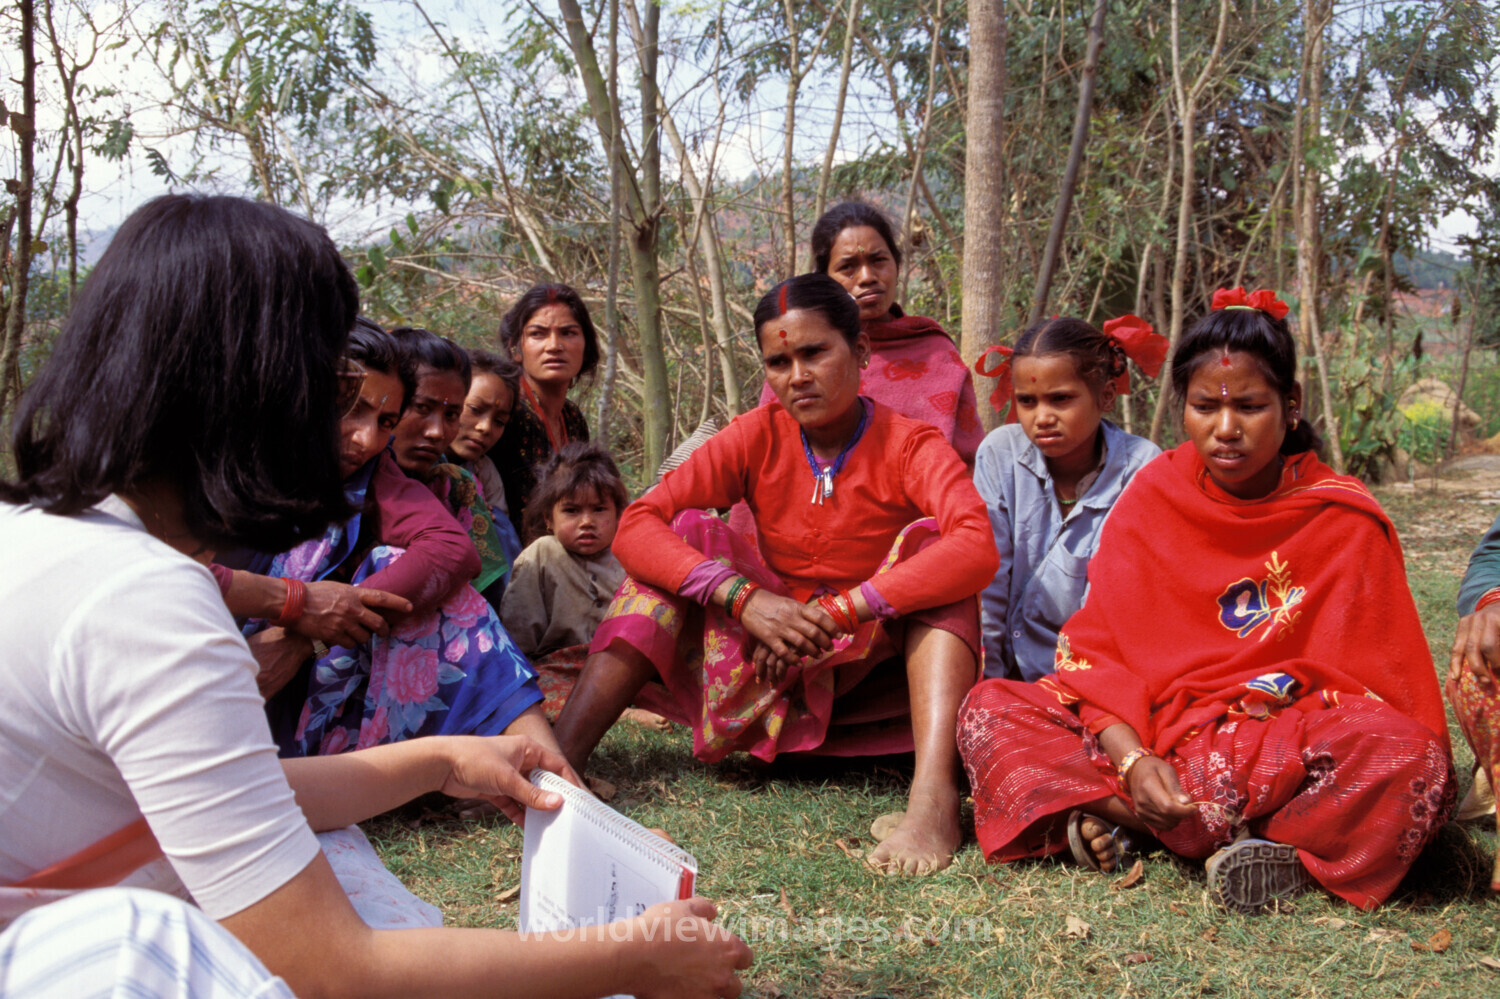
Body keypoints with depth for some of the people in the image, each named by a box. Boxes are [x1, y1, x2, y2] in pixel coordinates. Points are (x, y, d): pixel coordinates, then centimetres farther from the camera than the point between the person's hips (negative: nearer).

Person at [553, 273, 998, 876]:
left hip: (872, 663, -2)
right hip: (768, 660, 2)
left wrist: (839, 612, -36)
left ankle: (933, 793, -43)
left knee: (932, 546, -23)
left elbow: (977, 549, -30)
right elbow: (636, 526, -15)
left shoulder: (910, 446, -10)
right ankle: (559, 759, -28)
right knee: (689, 535, -15)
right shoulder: (758, 437, -4)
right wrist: (743, 597, -31)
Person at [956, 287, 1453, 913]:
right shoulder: (1154, 497, 3)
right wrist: (1131, 758, -22)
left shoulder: (1345, 523, -1)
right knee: (990, 709, -18)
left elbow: (1368, 682, -4)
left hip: (1289, 745, -1)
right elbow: (1098, 648, -2)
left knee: (1409, 756, -33)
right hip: (1152, 730, 2)